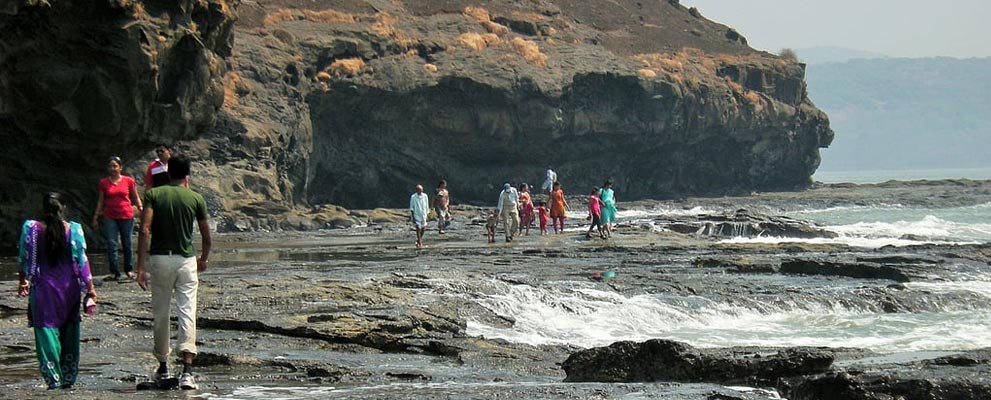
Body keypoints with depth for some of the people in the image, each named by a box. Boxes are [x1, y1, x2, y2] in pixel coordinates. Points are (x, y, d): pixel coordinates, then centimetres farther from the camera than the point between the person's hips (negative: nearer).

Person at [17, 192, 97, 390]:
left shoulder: (32, 228, -6)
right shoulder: (74, 229, -6)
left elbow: (24, 259, 3)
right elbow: (82, 261, -5)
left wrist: (22, 282, 19)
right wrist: (90, 289, 1)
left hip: (42, 287, -1)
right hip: (69, 286, 1)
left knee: (47, 330, 4)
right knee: (69, 331, 13)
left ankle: (54, 378, -3)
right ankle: (69, 378, 17)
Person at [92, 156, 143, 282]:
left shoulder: (128, 181, 3)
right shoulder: (104, 183, 6)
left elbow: (136, 197, 9)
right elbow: (100, 201, 12)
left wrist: (141, 208, -5)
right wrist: (96, 217, 9)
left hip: (126, 216, -1)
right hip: (109, 217, 1)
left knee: (127, 243, 6)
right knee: (111, 244, -5)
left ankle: (129, 270, 20)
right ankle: (114, 273, -3)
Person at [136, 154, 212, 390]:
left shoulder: (153, 194, 1)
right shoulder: (195, 198, 2)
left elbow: (144, 231, -9)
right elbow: (207, 237, 7)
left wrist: (141, 267, -9)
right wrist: (203, 260, 27)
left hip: (159, 258, 1)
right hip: (186, 260, -1)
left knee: (160, 315, 13)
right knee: (187, 313, -6)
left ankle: (163, 367, 24)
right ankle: (187, 369, -19)